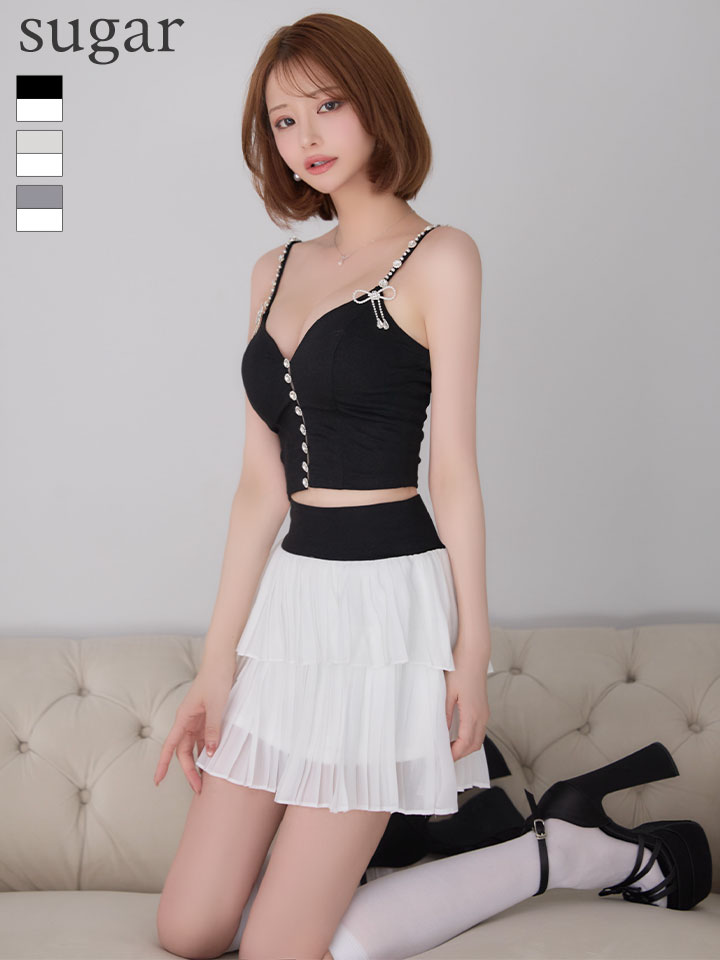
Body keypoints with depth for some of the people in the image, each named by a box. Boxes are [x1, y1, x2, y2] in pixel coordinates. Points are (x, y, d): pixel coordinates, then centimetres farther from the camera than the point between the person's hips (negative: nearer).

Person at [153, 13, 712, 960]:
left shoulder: (438, 258, -3)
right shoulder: (276, 270, 14)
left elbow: (453, 467, -6)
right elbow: (261, 483, 10)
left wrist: (472, 648, -7)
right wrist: (217, 664, 6)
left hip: (385, 598, -7)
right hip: (288, 596, 7)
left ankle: (572, 851, 10)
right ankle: (423, 790, 21)